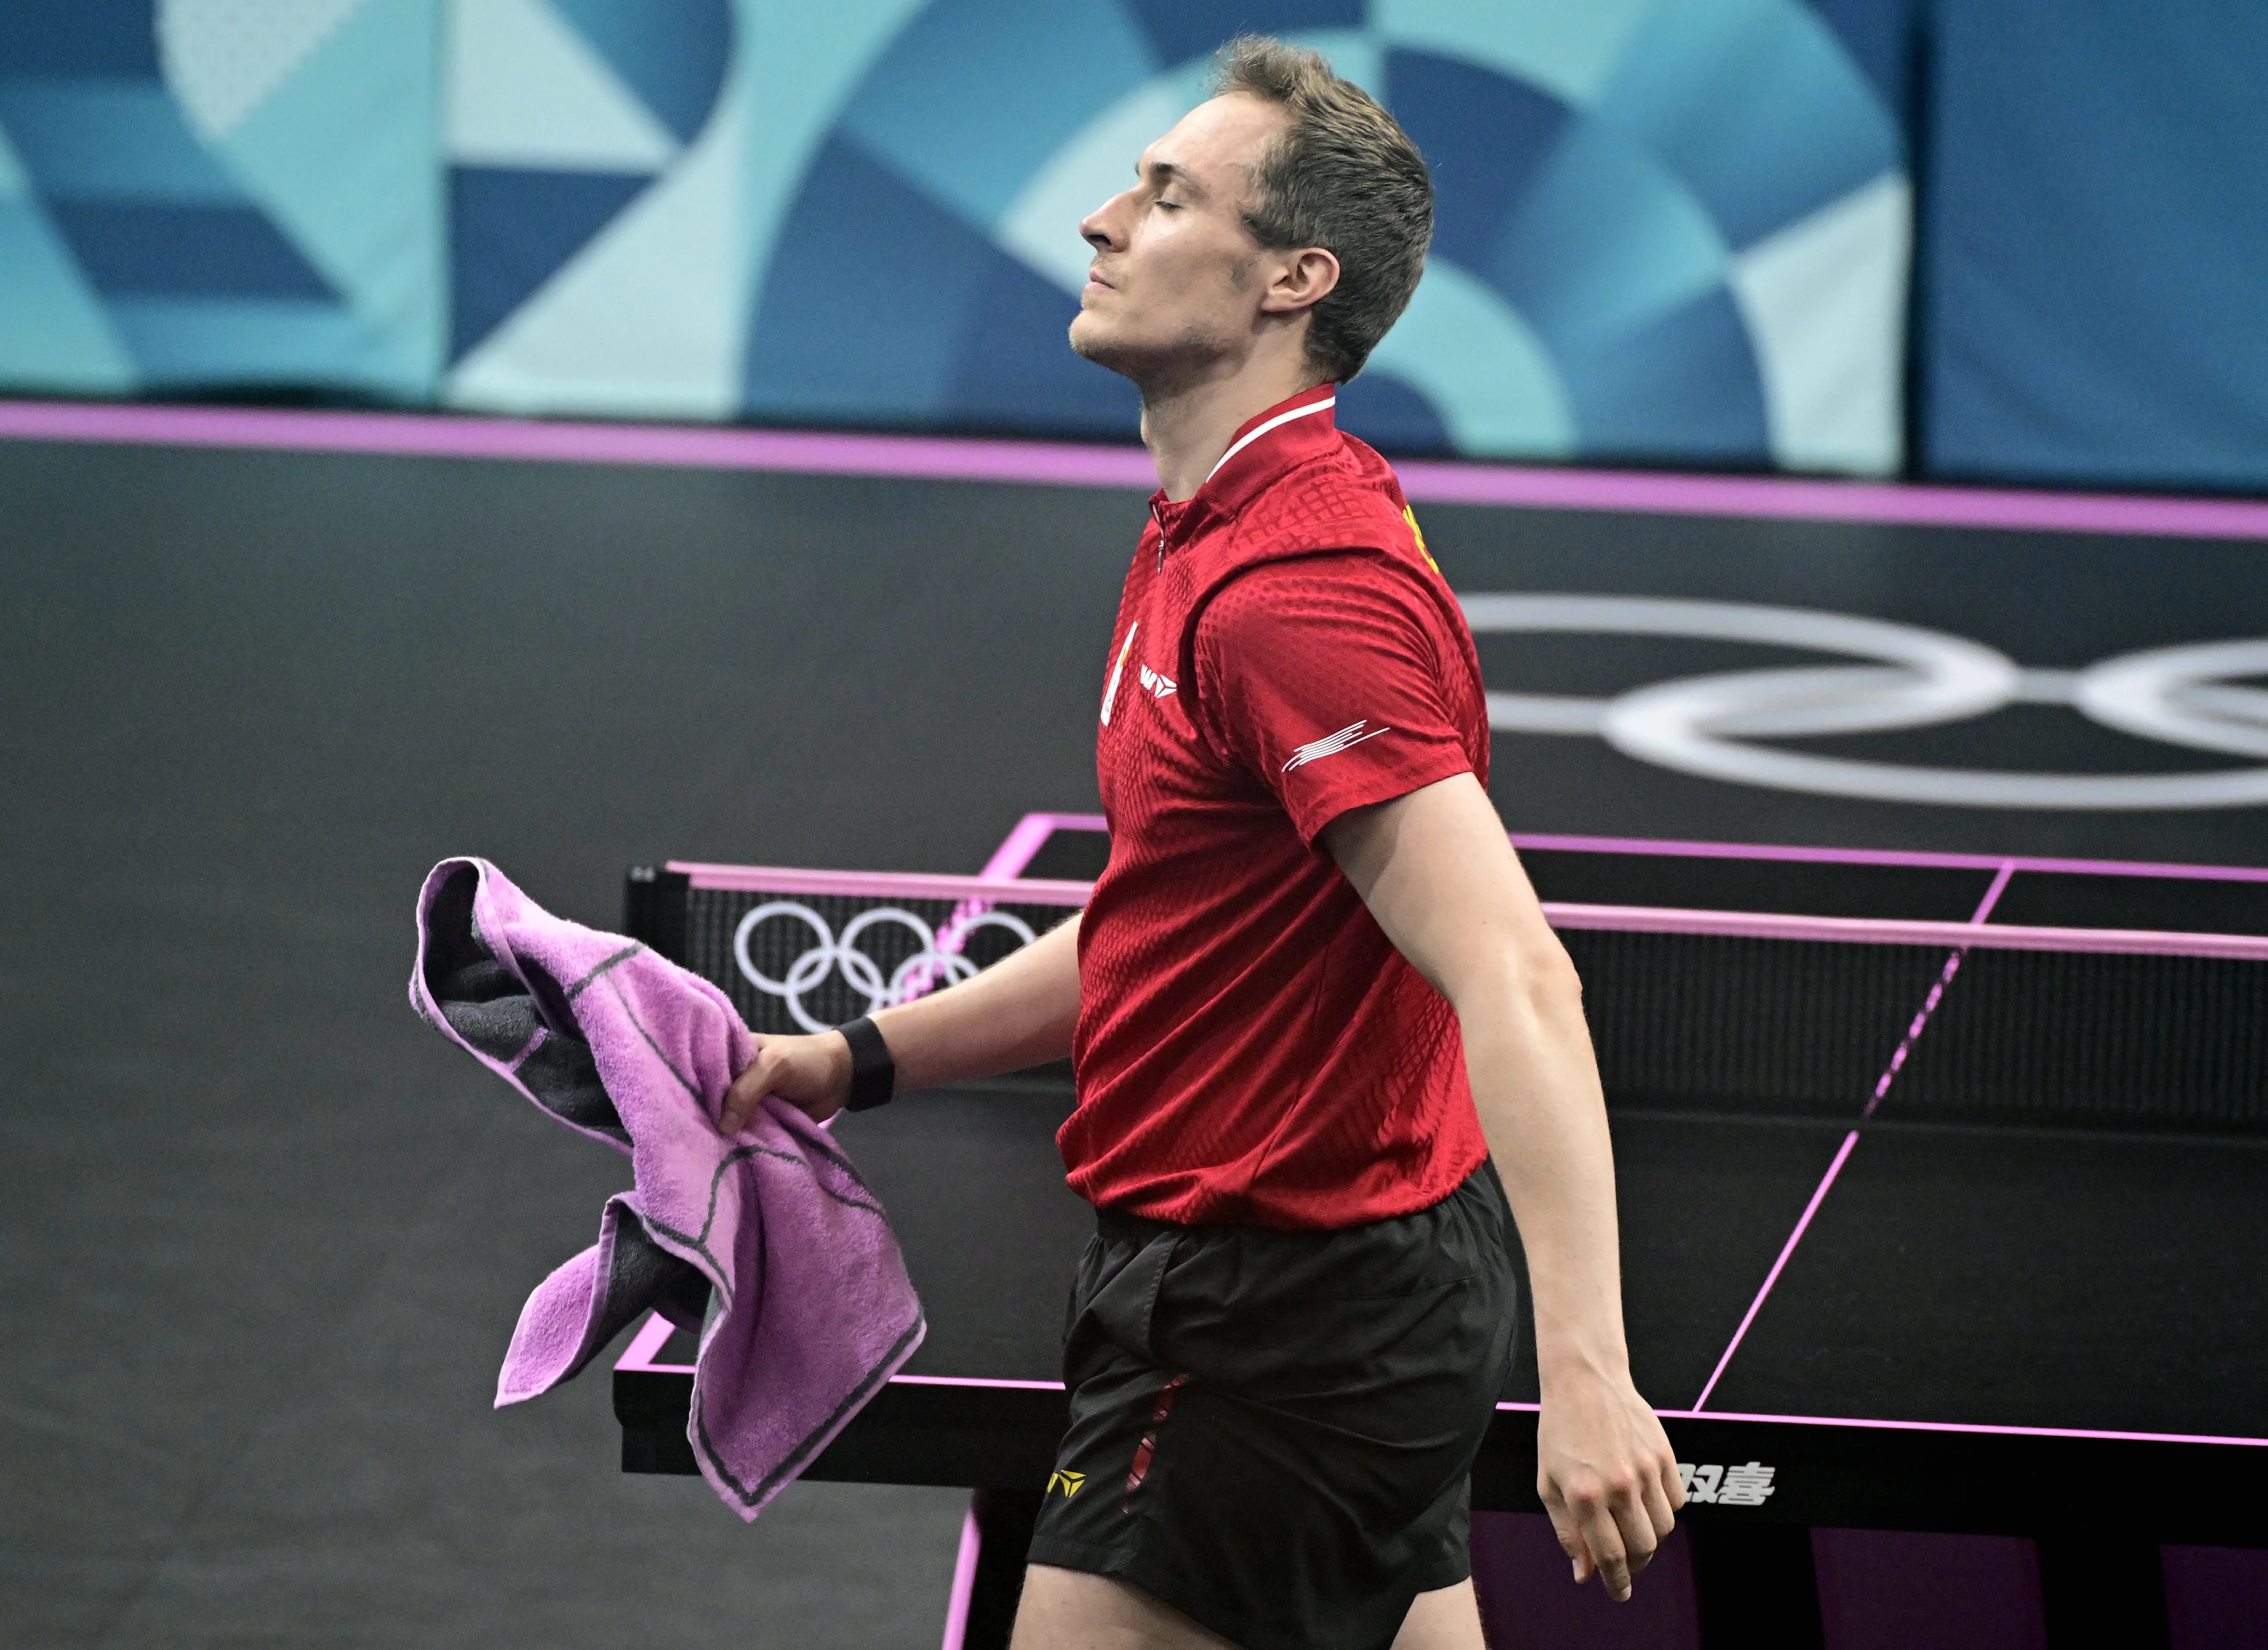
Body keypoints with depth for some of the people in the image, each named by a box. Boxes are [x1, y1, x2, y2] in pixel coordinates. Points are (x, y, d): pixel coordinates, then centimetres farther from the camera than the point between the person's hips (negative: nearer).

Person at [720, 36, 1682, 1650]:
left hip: (1283, 1317, -10)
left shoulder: (1300, 590, -22)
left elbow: (1515, 981, -31)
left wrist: (1585, 1369, -39)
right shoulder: (1203, 542, 11)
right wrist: (861, 1058, 15)